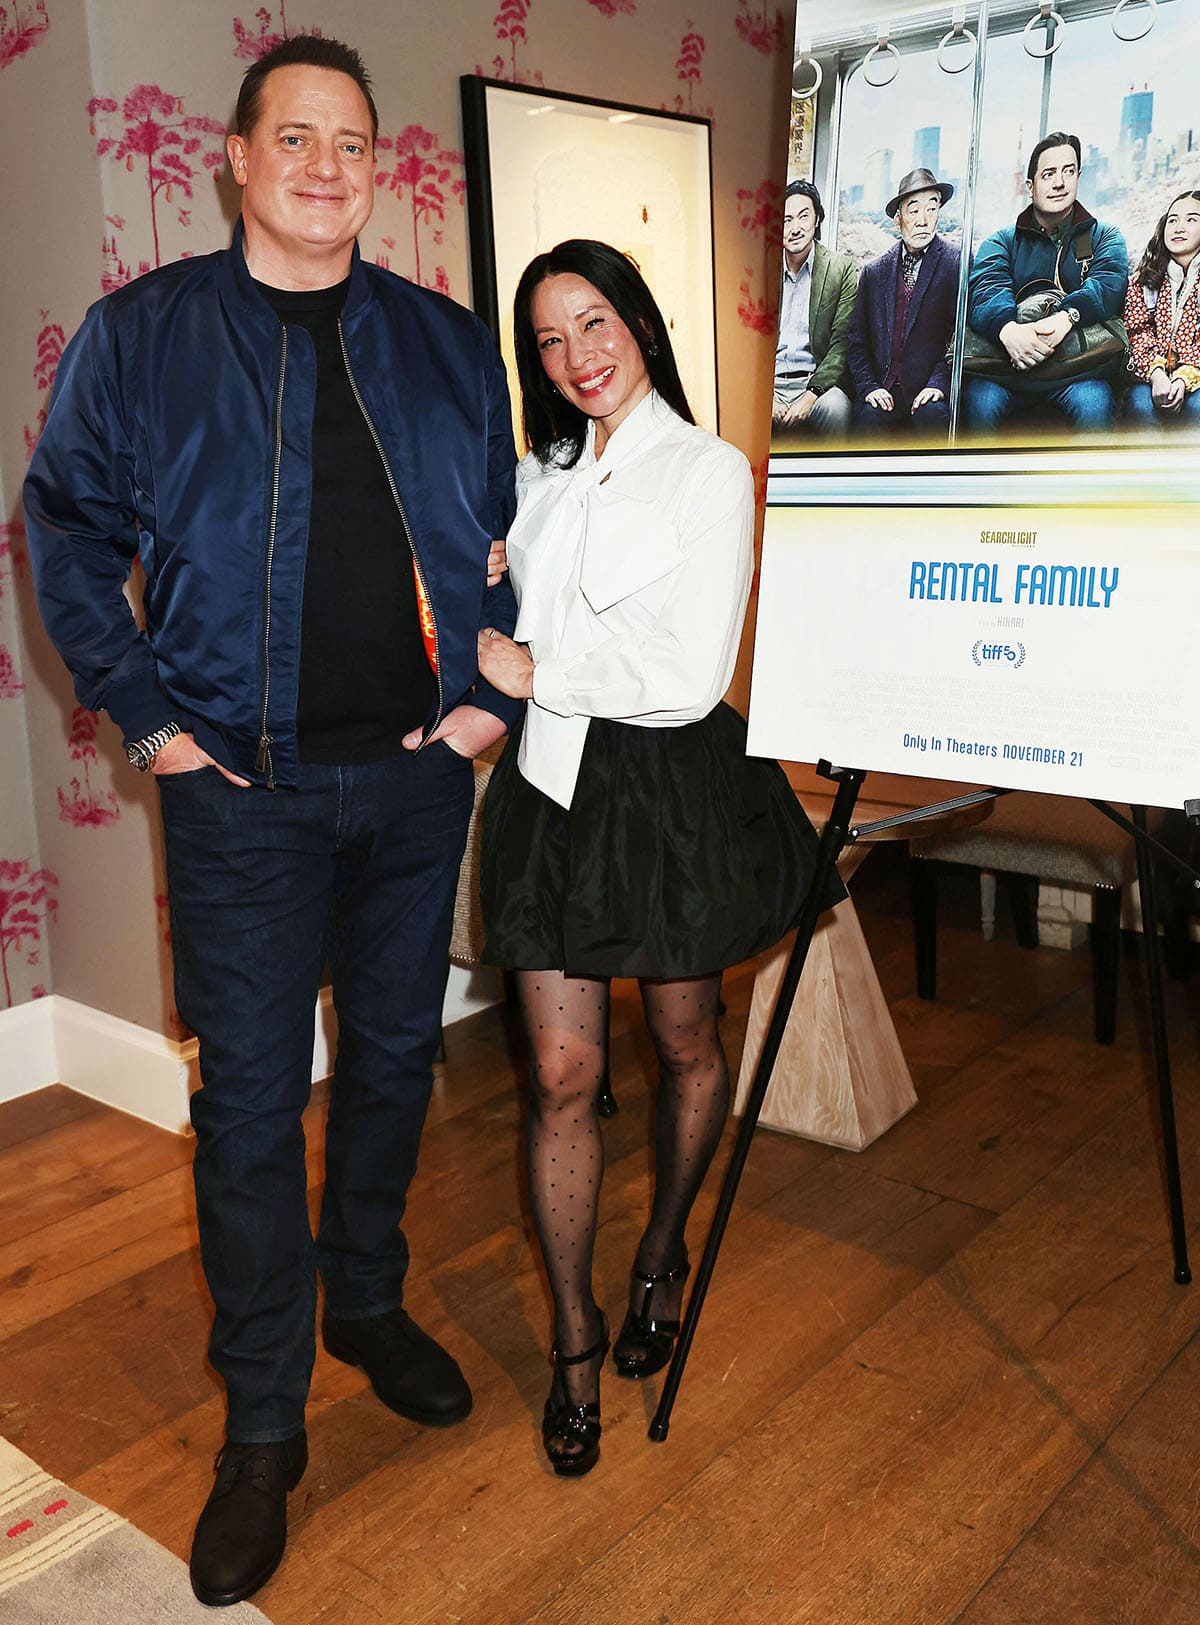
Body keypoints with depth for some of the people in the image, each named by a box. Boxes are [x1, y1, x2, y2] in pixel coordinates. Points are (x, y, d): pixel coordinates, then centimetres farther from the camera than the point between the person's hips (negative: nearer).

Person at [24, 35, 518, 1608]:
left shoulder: (447, 344, 9)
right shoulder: (140, 335, 2)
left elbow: (521, 525, 14)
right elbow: (68, 531, 4)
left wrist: (495, 689, 3)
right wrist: (146, 713, -5)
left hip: (417, 773, 3)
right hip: (245, 783, -2)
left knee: (394, 1055, 14)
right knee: (252, 1091, 2)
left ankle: (368, 1303, 38)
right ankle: (264, 1424, 17)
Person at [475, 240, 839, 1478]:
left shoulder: (710, 471, -6)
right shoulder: (540, 478, 11)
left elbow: (692, 673, -14)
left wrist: (538, 671, -10)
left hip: (668, 786, -3)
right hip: (552, 785, 4)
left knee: (684, 1044, 14)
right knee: (563, 1072, 2)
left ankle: (661, 1262, 39)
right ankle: (574, 1340, 17)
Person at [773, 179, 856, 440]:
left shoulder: (841, 269, 5)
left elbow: (842, 343, -1)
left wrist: (811, 396, -16)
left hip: (817, 381, -1)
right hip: (767, 382, 1)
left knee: (835, 408, -35)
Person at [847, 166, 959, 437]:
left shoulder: (957, 264, 4)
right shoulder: (874, 272, 14)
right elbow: (858, 341, 13)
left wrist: (939, 384, -15)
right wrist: (868, 386, -4)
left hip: (929, 391, -2)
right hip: (883, 389, 2)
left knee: (932, 414, -34)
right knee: (869, 415, -30)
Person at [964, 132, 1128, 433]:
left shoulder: (1104, 238, 18)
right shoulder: (1002, 241, 17)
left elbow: (1109, 283, -5)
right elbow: (985, 289, -5)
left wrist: (1067, 317, -29)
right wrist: (1008, 328, -31)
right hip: (1007, 363, 0)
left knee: (1094, 404, -34)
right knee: (980, 400, -33)